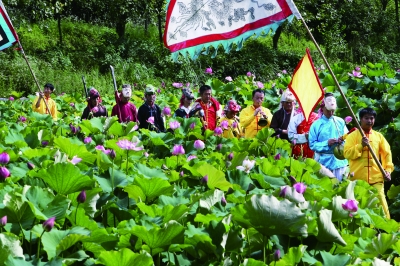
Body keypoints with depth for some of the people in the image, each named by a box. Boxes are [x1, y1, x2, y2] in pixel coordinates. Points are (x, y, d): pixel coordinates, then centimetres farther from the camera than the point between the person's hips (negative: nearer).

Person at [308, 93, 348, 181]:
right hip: (323, 162, -3)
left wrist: (343, 140, -14)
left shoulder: (340, 122, 8)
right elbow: (312, 144, -6)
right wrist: (327, 143, -18)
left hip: (339, 162, 3)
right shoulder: (316, 124, -2)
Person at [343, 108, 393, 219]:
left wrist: (388, 170, 3)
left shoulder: (379, 136, 13)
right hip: (358, 178, -2)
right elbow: (347, 153, -6)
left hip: (376, 178, 2)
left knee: (381, 204, -6)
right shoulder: (353, 136, 4)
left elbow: (387, 154, 13)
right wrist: (360, 145, -16)